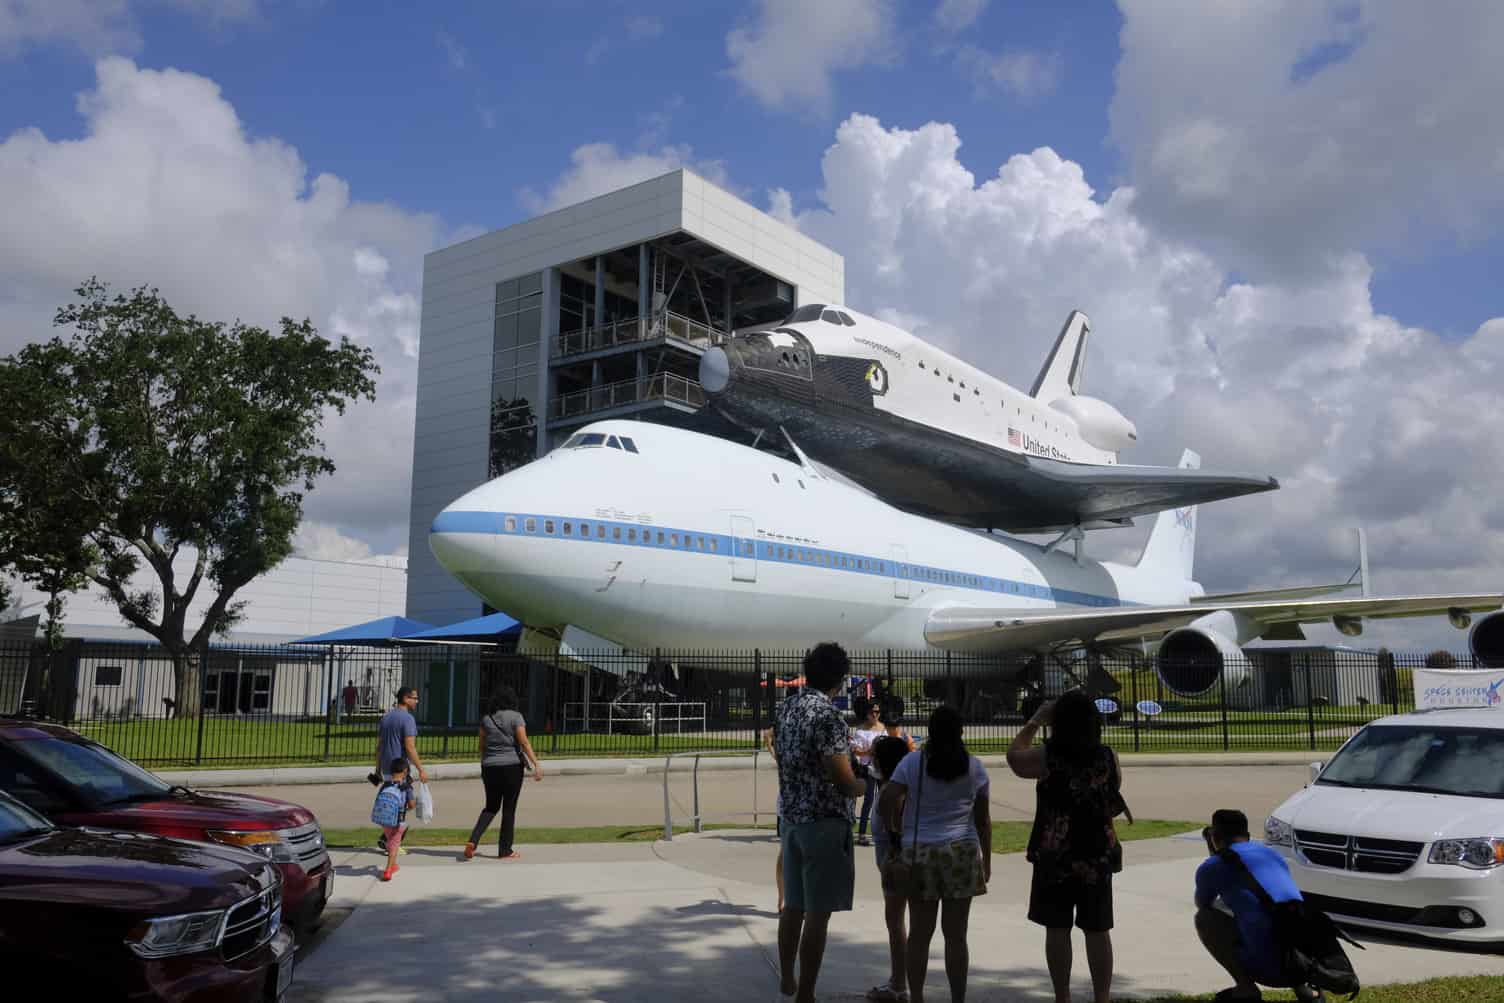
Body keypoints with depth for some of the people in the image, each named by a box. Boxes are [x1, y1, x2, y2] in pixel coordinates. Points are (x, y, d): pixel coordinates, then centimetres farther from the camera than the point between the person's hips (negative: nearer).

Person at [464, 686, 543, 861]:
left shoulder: (486, 718, 6)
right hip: (512, 766, -4)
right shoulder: (515, 717, -7)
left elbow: (482, 746, 10)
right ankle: (505, 851, 9)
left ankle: (473, 840, -3)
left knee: (491, 807, 16)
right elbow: (524, 743, -14)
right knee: (509, 809, 6)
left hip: (490, 767, 4)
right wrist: (536, 764, -15)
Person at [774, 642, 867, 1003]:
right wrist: (866, 785, 1)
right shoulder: (828, 715, -19)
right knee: (817, 913, 0)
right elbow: (844, 781, -21)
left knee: (793, 905, 19)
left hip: (791, 816, 8)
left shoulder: (786, 708, 6)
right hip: (824, 822, -8)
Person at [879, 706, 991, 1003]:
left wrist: (897, 831, 6)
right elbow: (983, 819, 7)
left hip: (919, 852, -1)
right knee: (956, 934, 7)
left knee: (919, 932, 8)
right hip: (962, 852, 1)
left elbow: (887, 799, -10)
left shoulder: (912, 762, -1)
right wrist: (986, 860, 15)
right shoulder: (975, 767, 5)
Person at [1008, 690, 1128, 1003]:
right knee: (1097, 930, 9)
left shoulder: (1048, 758, -15)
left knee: (1057, 929, 8)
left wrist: (1034, 722, 10)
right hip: (1098, 855, 2)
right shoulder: (1107, 757, -7)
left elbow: (1014, 756, 5)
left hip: (1055, 857, -2)